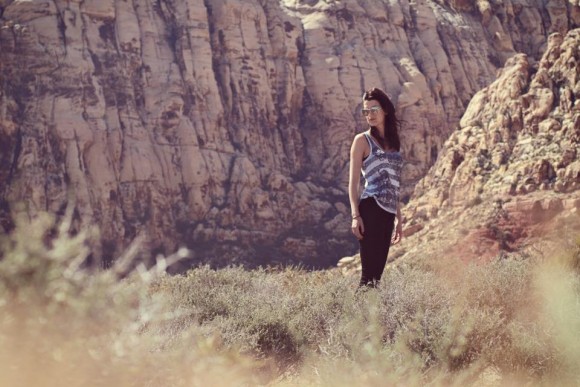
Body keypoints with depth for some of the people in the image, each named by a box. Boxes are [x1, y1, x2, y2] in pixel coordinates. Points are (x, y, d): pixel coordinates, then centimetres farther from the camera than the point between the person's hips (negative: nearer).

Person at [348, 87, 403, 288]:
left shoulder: (393, 142, 19)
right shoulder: (362, 140, 2)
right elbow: (353, 181, -3)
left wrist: (399, 219, 18)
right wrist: (355, 215, -14)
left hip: (388, 212, 6)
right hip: (370, 208, -6)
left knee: (378, 269, 4)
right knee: (369, 272, -12)